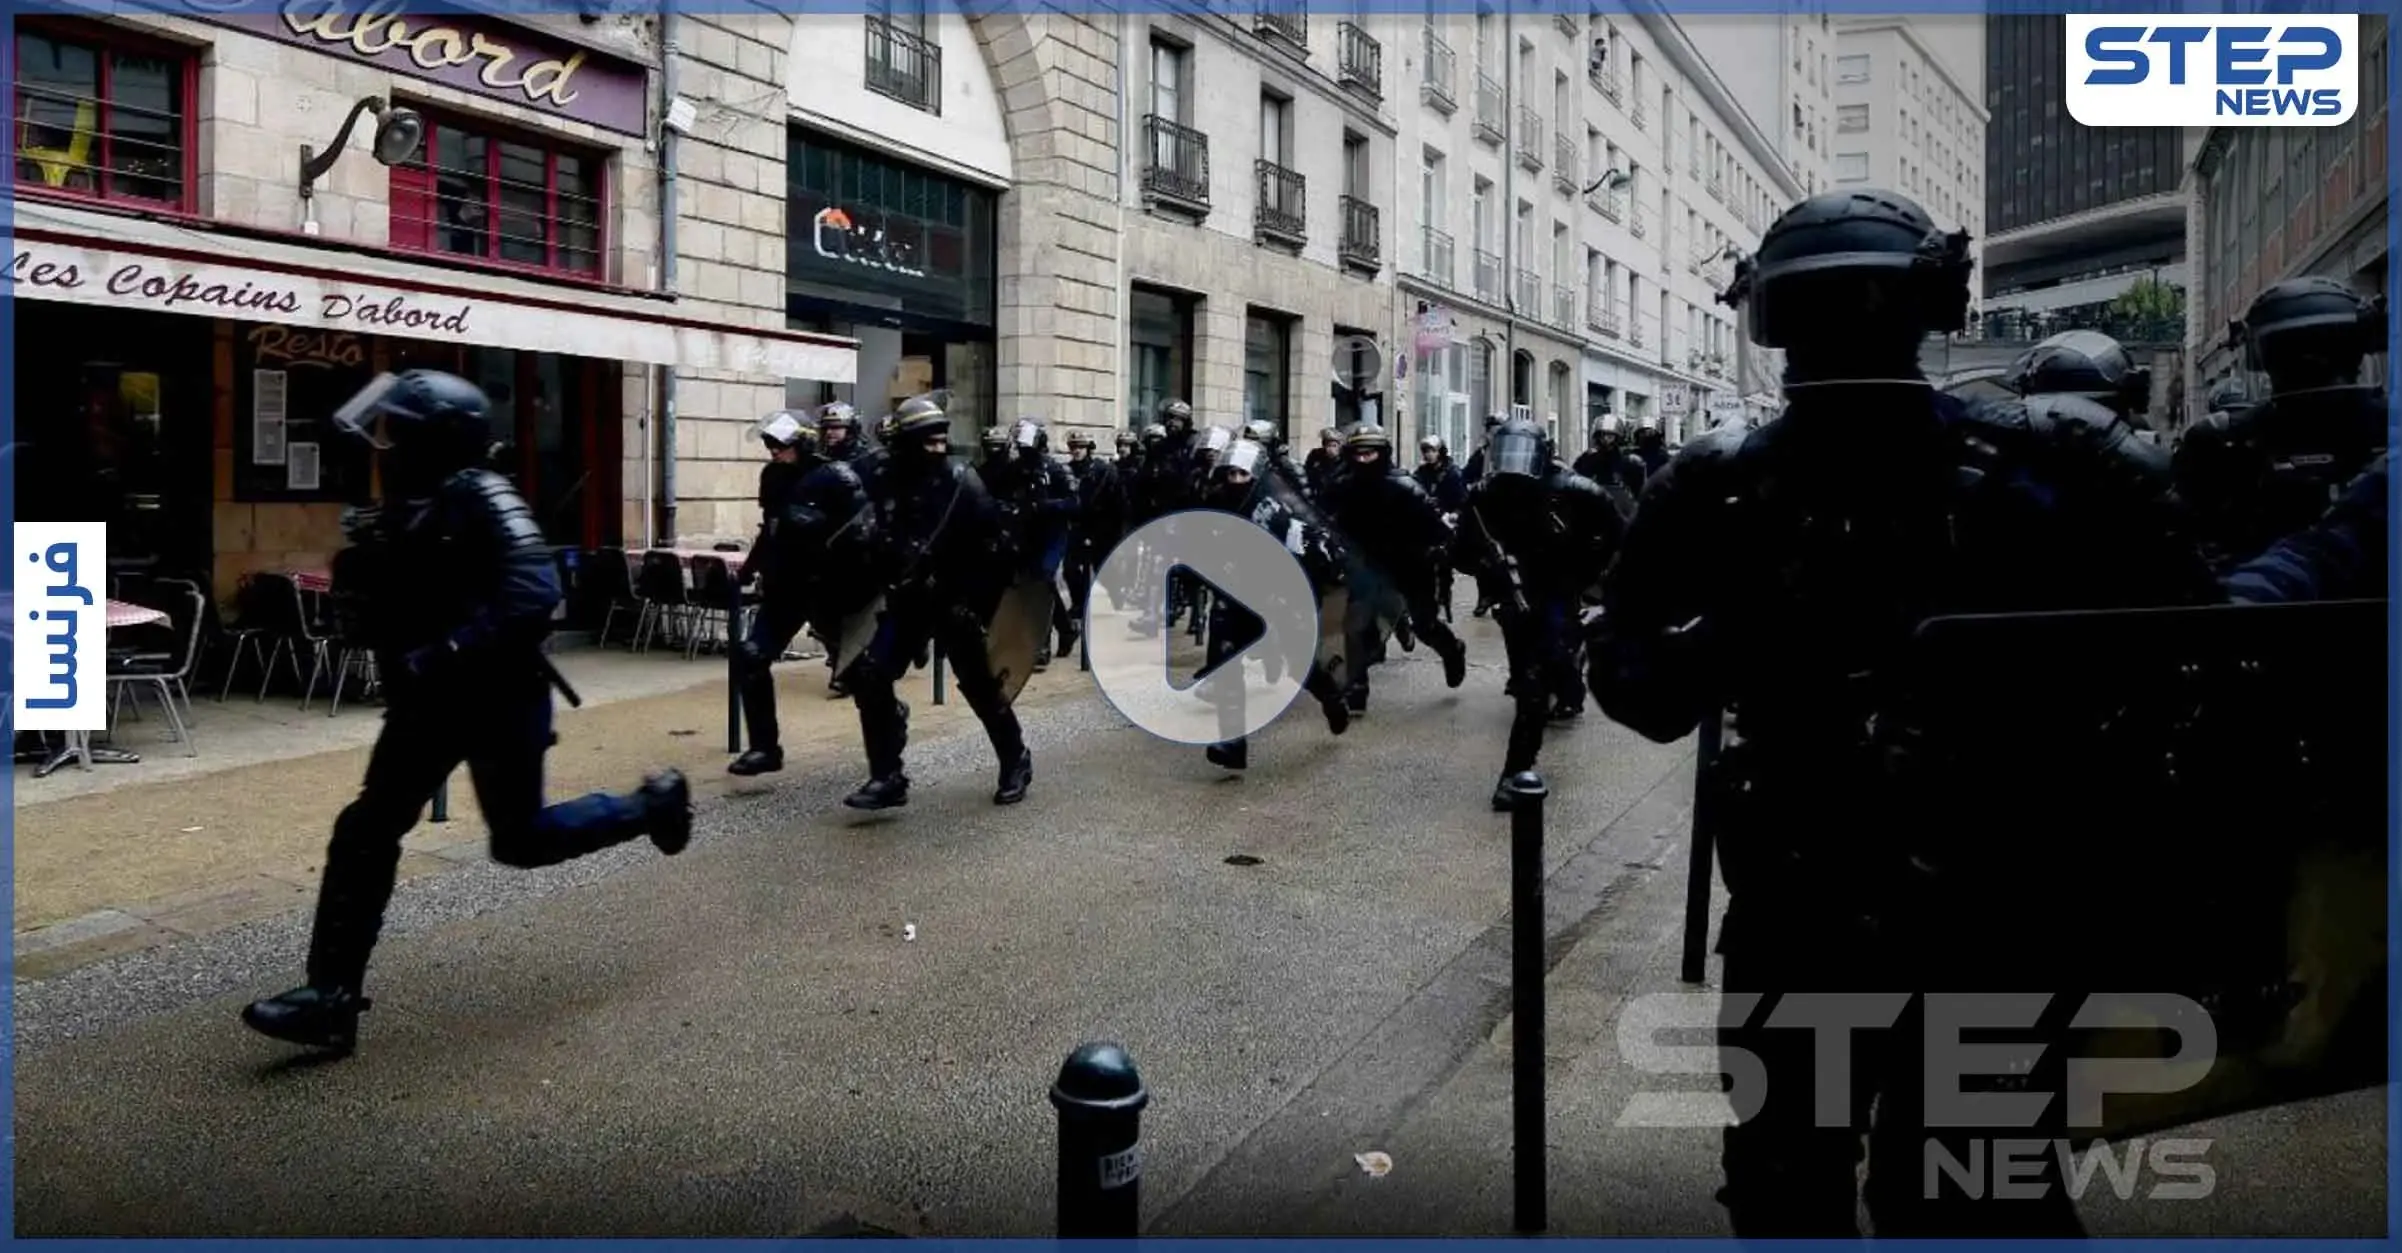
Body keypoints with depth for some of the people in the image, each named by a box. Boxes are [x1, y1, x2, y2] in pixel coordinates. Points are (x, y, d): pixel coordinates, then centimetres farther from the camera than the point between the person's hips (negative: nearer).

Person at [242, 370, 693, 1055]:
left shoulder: (483, 500, -19)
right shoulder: (401, 510, 7)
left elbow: (534, 594, -32)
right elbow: (371, 619, 14)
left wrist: (445, 656, -34)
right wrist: (358, 570, -7)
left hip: (500, 696, -8)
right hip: (427, 701, 8)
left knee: (520, 840, 5)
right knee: (365, 834, 1)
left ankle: (652, 803, 27)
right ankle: (331, 998, 6)